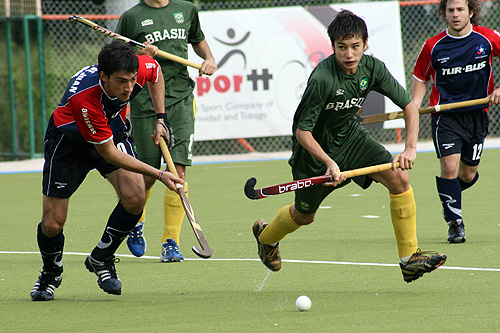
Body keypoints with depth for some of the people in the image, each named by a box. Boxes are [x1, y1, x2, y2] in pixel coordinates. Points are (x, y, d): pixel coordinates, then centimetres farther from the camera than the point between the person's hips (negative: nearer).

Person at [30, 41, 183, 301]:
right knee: (53, 224, -6)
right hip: (69, 140, -4)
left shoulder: (143, 68, -27)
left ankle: (101, 260, 2)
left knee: (135, 196, -21)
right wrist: (159, 175, -32)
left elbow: (156, 74, 2)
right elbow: (109, 153, -32)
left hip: (114, 130, 4)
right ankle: (51, 273, 28)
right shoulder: (83, 98, -41)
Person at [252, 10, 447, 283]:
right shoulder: (322, 79, -32)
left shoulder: (372, 68, -15)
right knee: (304, 216, 15)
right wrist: (329, 163, -38)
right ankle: (266, 236, 51)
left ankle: (409, 258, -13)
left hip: (349, 135, 5)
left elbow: (408, 105, -6)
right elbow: (302, 132, -26)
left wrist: (410, 148, -19)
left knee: (398, 177, -18)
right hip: (315, 146, -4)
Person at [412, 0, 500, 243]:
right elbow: (421, 77, 9)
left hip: (477, 114, 2)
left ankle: (448, 195, 44)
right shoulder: (433, 47, -5)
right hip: (445, 115, -2)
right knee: (449, 166, -18)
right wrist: (415, 103, -8)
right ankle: (455, 222, -4)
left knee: (468, 175, 9)